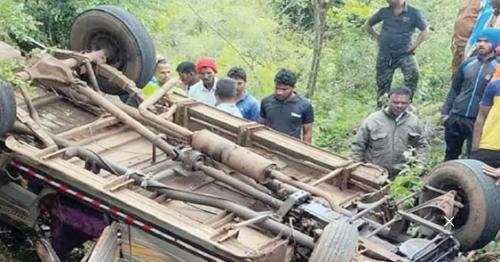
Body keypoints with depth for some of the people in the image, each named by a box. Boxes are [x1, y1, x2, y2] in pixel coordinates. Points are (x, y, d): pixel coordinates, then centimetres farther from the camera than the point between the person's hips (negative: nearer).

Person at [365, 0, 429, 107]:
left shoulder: (413, 12, -4)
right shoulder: (384, 12, 4)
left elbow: (425, 30, -1)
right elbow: (368, 25, 17)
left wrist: (414, 46, -8)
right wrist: (378, 37, 7)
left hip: (404, 54, -3)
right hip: (385, 55, 3)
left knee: (413, 74, -28)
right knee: (383, 85, 9)